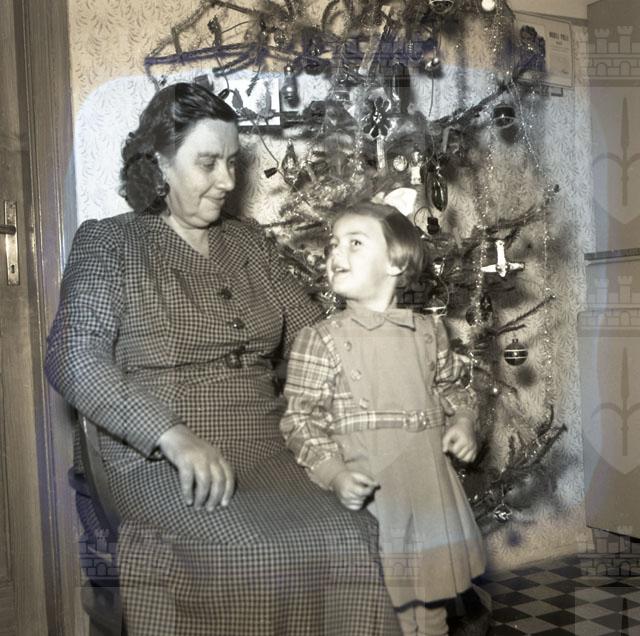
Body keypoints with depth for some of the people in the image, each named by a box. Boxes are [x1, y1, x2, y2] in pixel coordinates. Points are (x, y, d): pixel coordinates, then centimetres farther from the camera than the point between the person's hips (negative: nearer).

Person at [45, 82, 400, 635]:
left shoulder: (250, 242, 16)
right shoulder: (108, 242, 2)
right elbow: (73, 358, -10)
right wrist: (175, 437, -24)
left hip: (266, 458, 4)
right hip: (163, 466, -4)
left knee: (348, 543, -22)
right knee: (256, 558, -29)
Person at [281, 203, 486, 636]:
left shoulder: (429, 332, 5)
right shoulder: (321, 340, -6)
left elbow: (453, 387, 21)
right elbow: (301, 420, -7)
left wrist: (462, 421, 3)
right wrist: (334, 473, -18)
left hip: (432, 496, 4)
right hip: (366, 499, -4)